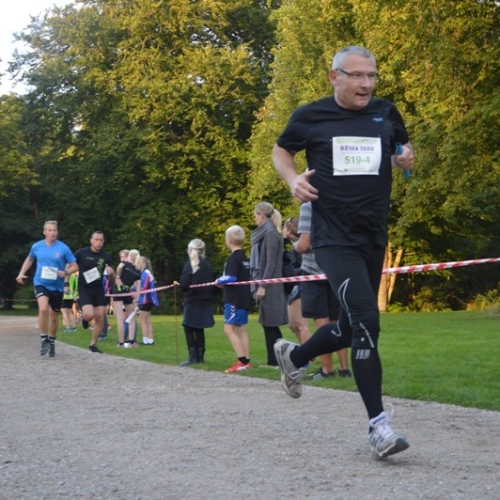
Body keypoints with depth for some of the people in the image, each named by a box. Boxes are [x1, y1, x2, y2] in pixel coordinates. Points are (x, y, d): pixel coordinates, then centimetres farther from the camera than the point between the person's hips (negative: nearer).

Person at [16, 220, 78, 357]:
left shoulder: (63, 248, -9)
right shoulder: (37, 246, -1)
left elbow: (74, 266, -4)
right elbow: (29, 259, 20)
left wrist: (65, 272, -23)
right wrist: (22, 273, 10)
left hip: (57, 286, 1)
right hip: (41, 283, -1)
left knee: (54, 315, 12)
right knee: (43, 309, -26)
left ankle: (52, 342, 33)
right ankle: (44, 340, -12)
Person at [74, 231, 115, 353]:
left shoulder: (106, 256, 1)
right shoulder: (81, 253, -9)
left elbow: (111, 278, 8)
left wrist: (111, 272, -15)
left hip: (98, 289, 4)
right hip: (84, 289, -4)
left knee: (100, 318, 0)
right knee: (89, 315, -22)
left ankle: (93, 344, 17)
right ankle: (84, 318, 17)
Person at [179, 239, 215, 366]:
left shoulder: (189, 265, -12)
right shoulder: (208, 265, 7)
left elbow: (184, 285, -15)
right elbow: (211, 283, 11)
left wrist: (179, 283, 5)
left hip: (192, 302, -6)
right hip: (205, 302, 6)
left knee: (188, 328, -1)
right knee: (199, 329, 12)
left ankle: (192, 356, -7)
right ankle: (200, 356, 12)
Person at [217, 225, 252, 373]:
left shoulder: (233, 258, -14)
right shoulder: (245, 258, 12)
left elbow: (231, 278, -24)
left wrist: (220, 280, -6)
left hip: (234, 299, -9)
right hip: (244, 298, 9)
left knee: (229, 329, -10)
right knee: (241, 329, 12)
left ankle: (242, 361, -16)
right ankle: (246, 362, 11)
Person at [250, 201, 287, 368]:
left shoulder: (270, 233, -12)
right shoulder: (265, 233, 16)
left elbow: (271, 263, -17)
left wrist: (262, 286, -20)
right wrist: (260, 284, 16)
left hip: (269, 286, -9)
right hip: (268, 285, 9)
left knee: (269, 323, -6)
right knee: (270, 324, 10)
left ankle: (274, 360, -3)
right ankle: (277, 359, 13)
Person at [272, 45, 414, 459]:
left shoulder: (386, 113, 5)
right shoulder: (311, 116, -2)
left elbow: (403, 150, 21)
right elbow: (281, 150, 14)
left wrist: (407, 158, -3)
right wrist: (293, 179, -6)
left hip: (374, 239, 5)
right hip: (334, 238, -5)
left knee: (352, 328, 14)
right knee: (366, 319, -20)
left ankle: (294, 356, 44)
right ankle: (378, 424, -14)